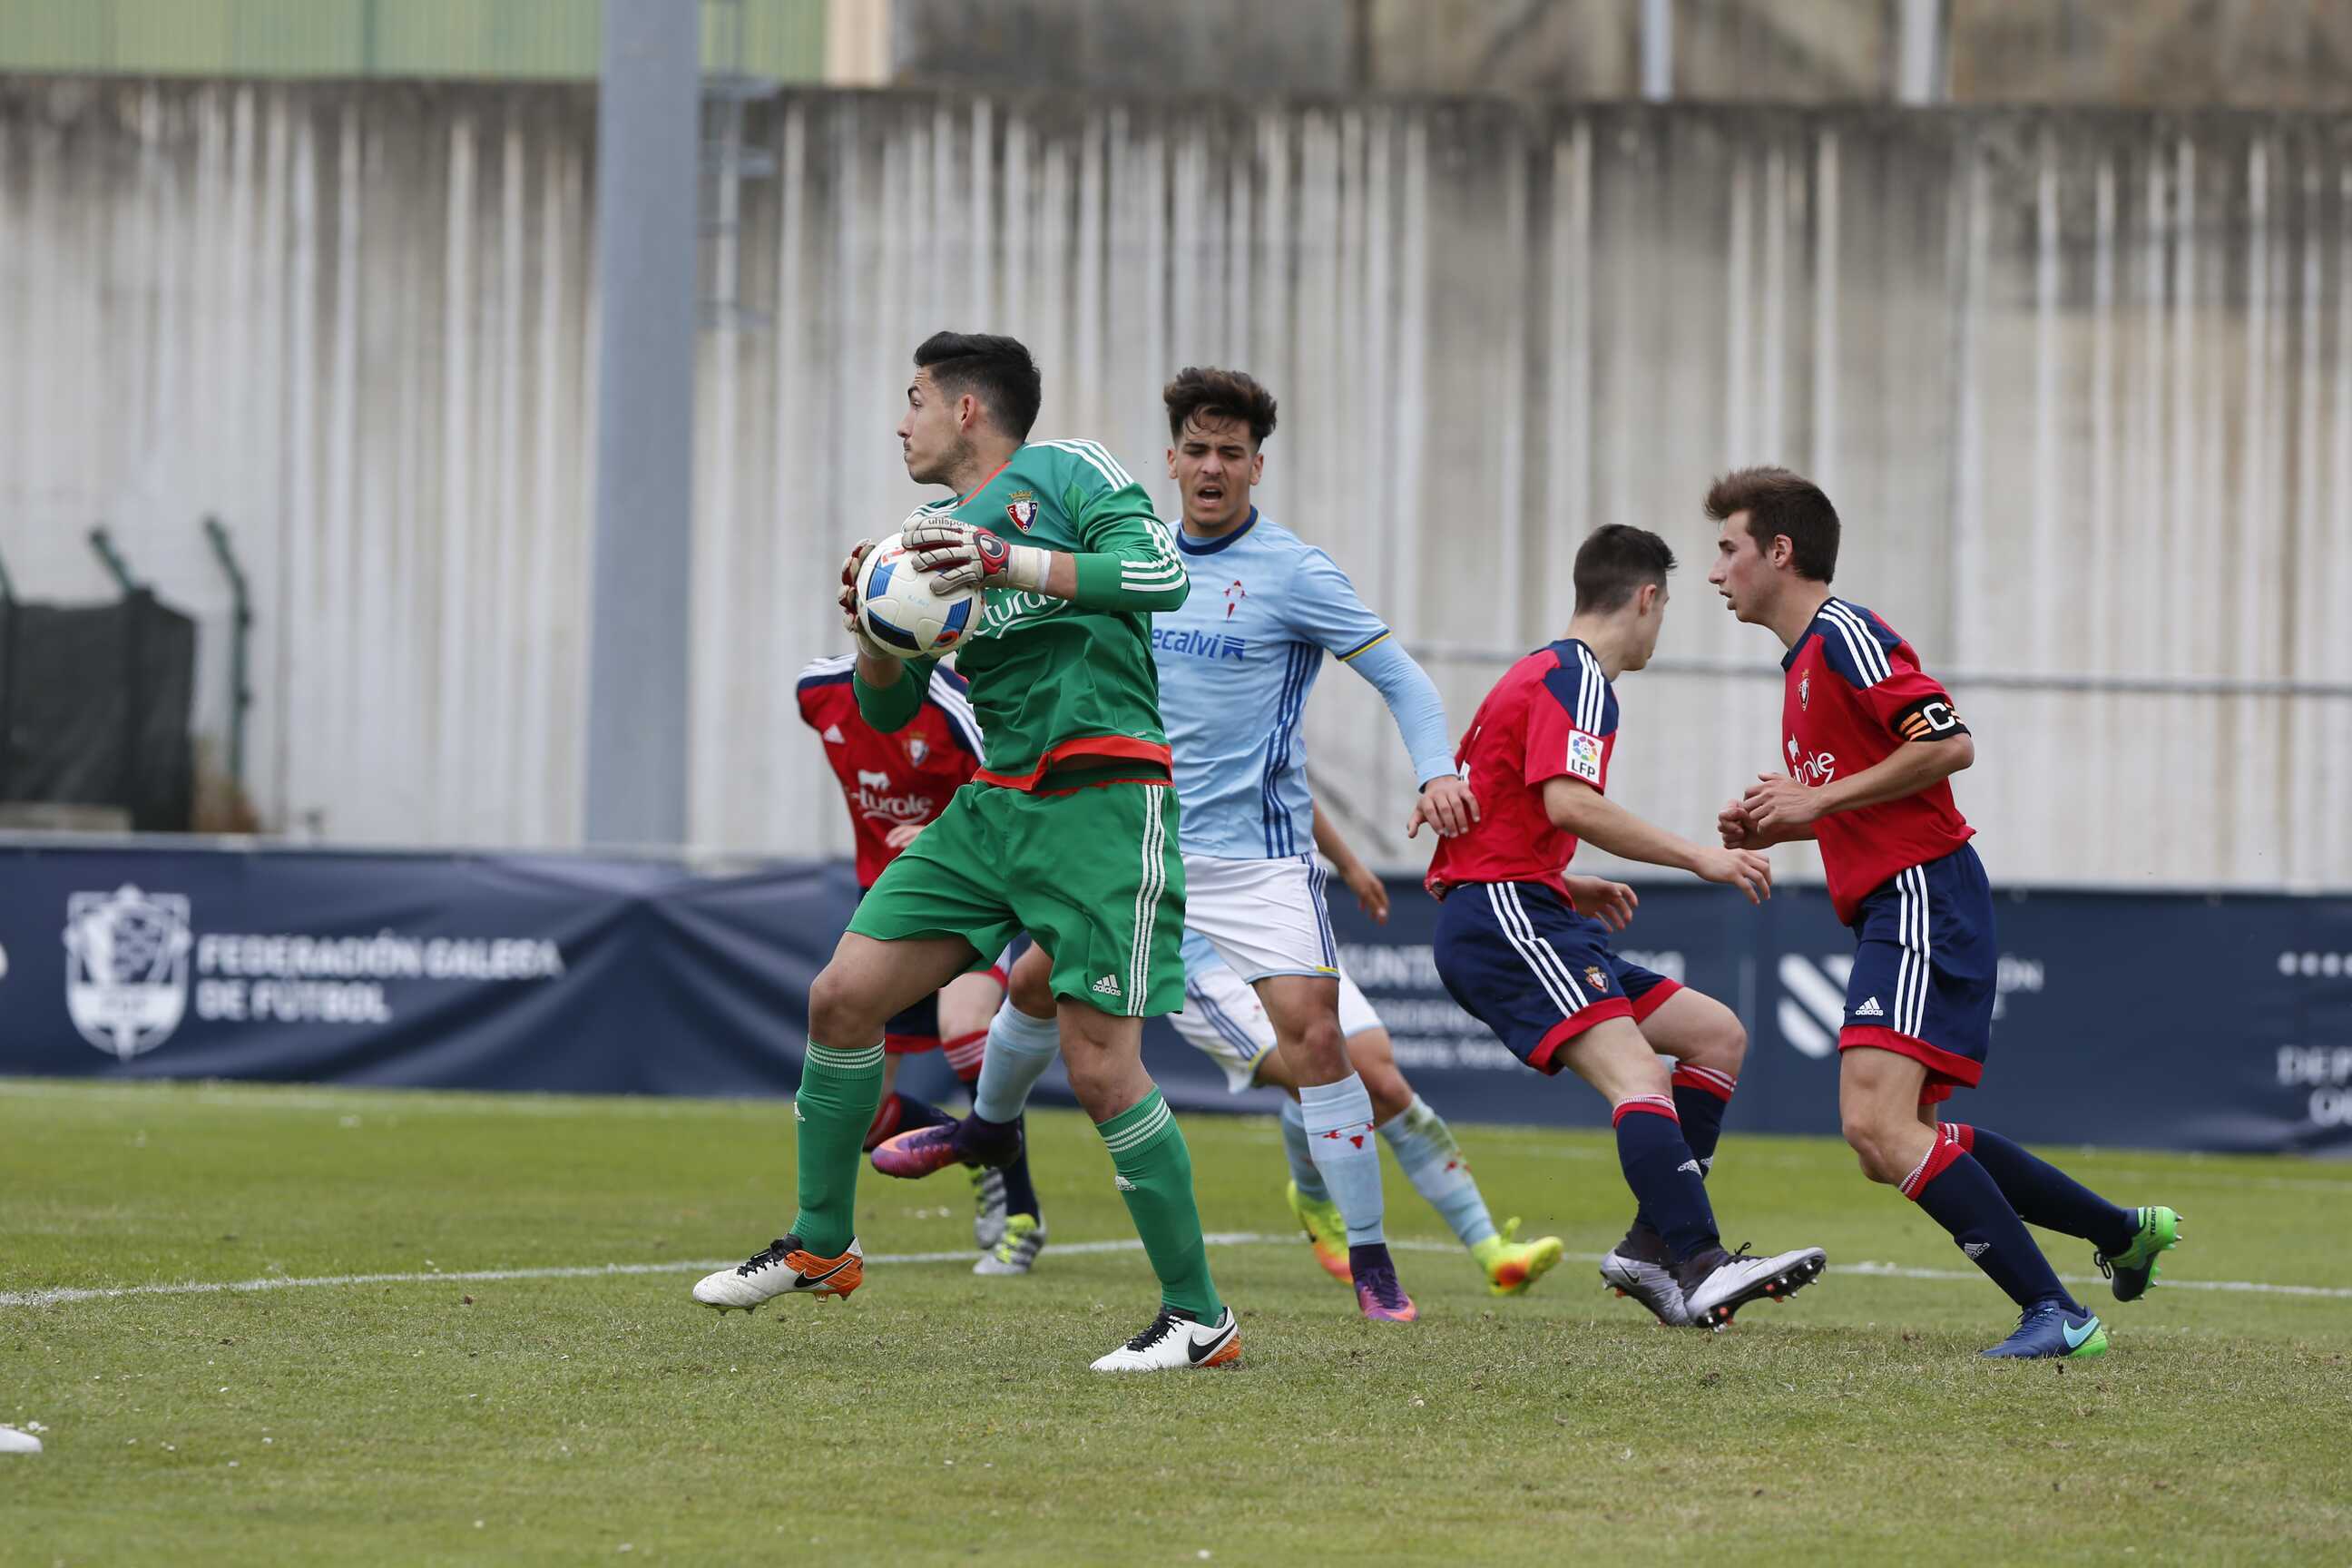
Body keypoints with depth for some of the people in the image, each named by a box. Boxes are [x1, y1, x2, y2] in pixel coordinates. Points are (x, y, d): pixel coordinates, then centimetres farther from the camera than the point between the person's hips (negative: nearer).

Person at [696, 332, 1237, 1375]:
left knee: (1101, 1066, -13)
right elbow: (886, 710, 19)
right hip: (993, 807, 8)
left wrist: (1009, 561, -24)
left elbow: (1161, 574, -19)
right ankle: (820, 1246, 20)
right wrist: (870, 629, -2)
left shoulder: (1067, 474, -2)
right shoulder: (935, 533, 18)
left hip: (1104, 808, -8)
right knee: (843, 997, 2)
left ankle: (1197, 1316, -1)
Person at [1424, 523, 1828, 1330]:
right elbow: (1567, 802, -24)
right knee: (1636, 1075, -26)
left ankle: (1653, 1246, 2)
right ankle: (1701, 1267, -43)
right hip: (1507, 915, -10)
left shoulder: (1537, 673, 24)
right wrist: (1697, 857, -20)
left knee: (1714, 1030, 10)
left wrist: (1569, 889, 27)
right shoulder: (1577, 679, -7)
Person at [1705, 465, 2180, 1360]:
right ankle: (2125, 1233, 22)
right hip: (1890, 914, 11)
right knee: (1897, 1140, 13)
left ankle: (2054, 1314, -24)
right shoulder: (1806, 658, 21)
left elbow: (1949, 745, -20)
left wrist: (1819, 798, -16)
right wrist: (1773, 826, 12)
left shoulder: (1845, 636, -11)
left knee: (1878, 1124, -22)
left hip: (1924, 898, -11)